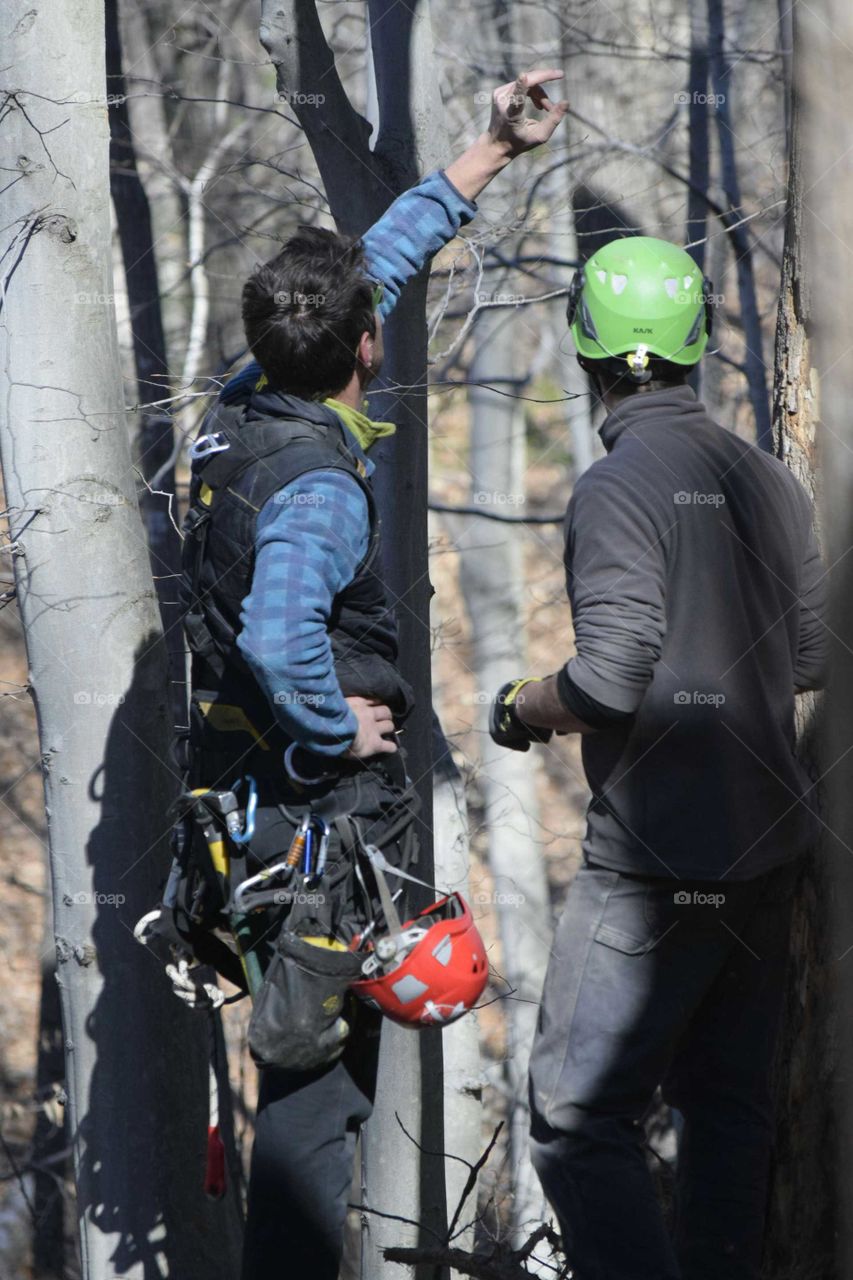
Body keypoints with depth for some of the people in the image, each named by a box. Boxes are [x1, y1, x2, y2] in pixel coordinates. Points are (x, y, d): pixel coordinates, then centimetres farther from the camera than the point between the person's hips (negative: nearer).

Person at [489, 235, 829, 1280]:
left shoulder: (617, 488, -14)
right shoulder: (769, 482, 8)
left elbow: (610, 682, -21)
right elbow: (809, 661, 15)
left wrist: (522, 707, -2)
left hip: (655, 862, -7)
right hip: (769, 843, 7)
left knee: (579, 1117, -6)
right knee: (727, 1108, 15)